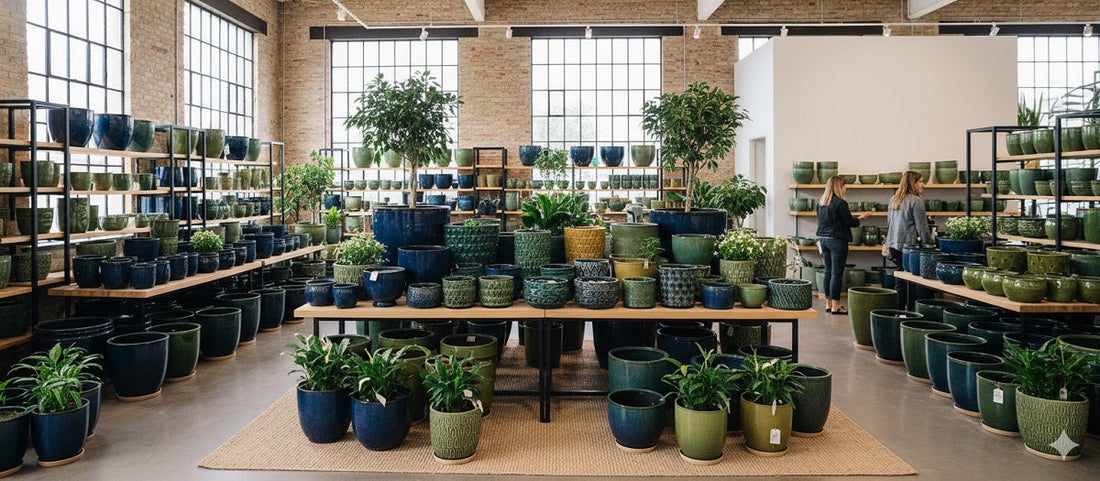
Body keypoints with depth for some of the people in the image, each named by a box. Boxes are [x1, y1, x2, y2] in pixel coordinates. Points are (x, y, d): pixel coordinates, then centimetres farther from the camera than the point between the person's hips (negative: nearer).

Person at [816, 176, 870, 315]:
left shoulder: (821, 203, 8)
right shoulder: (840, 203, -15)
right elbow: (850, 222, -10)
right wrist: (861, 217, 7)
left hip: (824, 239, 7)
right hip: (837, 241, -7)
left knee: (828, 272, 12)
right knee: (837, 273, -3)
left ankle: (828, 304, 16)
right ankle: (835, 306, 0)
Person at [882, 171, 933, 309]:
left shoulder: (893, 199, 14)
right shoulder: (916, 201, -9)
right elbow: (922, 227, -9)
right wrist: (928, 246, -2)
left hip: (893, 246, 8)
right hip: (907, 246, -8)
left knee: (900, 281, 11)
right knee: (905, 282, -2)